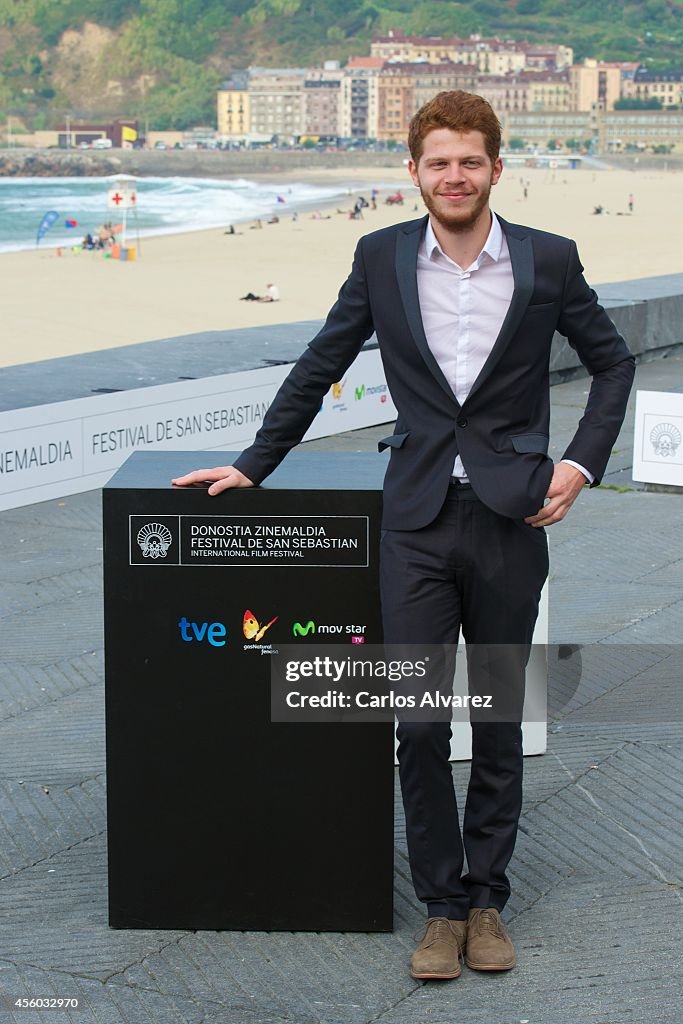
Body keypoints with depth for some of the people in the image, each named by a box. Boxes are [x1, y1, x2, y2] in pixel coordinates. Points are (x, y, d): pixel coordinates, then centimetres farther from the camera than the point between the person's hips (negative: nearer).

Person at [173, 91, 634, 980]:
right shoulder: (382, 257, 2)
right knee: (419, 721, 0)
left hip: (511, 516, 0)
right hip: (418, 518, 1)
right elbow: (321, 366, 11)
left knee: (500, 718, 10)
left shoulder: (548, 260, -1)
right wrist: (253, 465, 11)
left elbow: (613, 362, 10)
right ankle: (441, 905, 16)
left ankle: (487, 900, 25)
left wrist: (582, 463, -1)